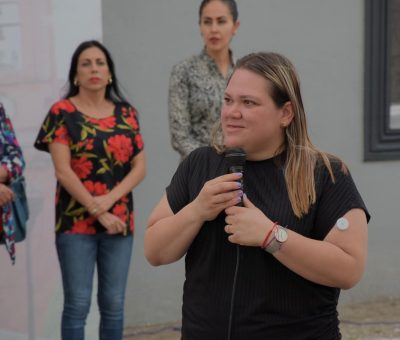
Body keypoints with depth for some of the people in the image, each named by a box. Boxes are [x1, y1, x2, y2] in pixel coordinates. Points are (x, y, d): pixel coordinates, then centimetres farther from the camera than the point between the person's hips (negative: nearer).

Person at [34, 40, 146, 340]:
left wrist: (109, 199, -13)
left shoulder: (126, 113, 9)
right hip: (76, 222, -3)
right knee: (78, 303, -3)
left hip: (120, 220, 3)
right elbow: (63, 170, -9)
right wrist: (98, 213, -13)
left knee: (114, 303, 7)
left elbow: (140, 167, 3)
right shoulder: (62, 112, -2)